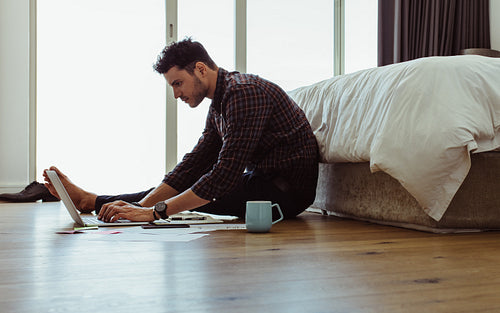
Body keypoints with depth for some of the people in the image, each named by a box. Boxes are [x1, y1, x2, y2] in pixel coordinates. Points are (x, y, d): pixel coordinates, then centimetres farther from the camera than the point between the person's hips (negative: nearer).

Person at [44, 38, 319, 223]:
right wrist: (142, 205, -7)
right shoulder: (218, 105, 11)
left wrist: (156, 211, -28)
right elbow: (193, 165, 5)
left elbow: (225, 174, -28)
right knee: (183, 187, 7)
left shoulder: (243, 92, -21)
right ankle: (90, 201, 15)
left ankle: (90, 200, 0)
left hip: (286, 191, -9)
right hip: (265, 183, 9)